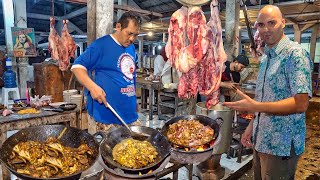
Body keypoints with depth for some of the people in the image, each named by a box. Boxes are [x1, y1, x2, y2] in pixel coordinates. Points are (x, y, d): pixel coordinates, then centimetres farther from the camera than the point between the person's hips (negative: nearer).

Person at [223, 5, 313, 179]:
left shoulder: (295, 54, -15)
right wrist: (252, 125, 10)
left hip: (282, 144, -8)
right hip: (260, 139, 8)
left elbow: (301, 104, -23)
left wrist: (256, 106, -29)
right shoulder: (265, 57, 11)